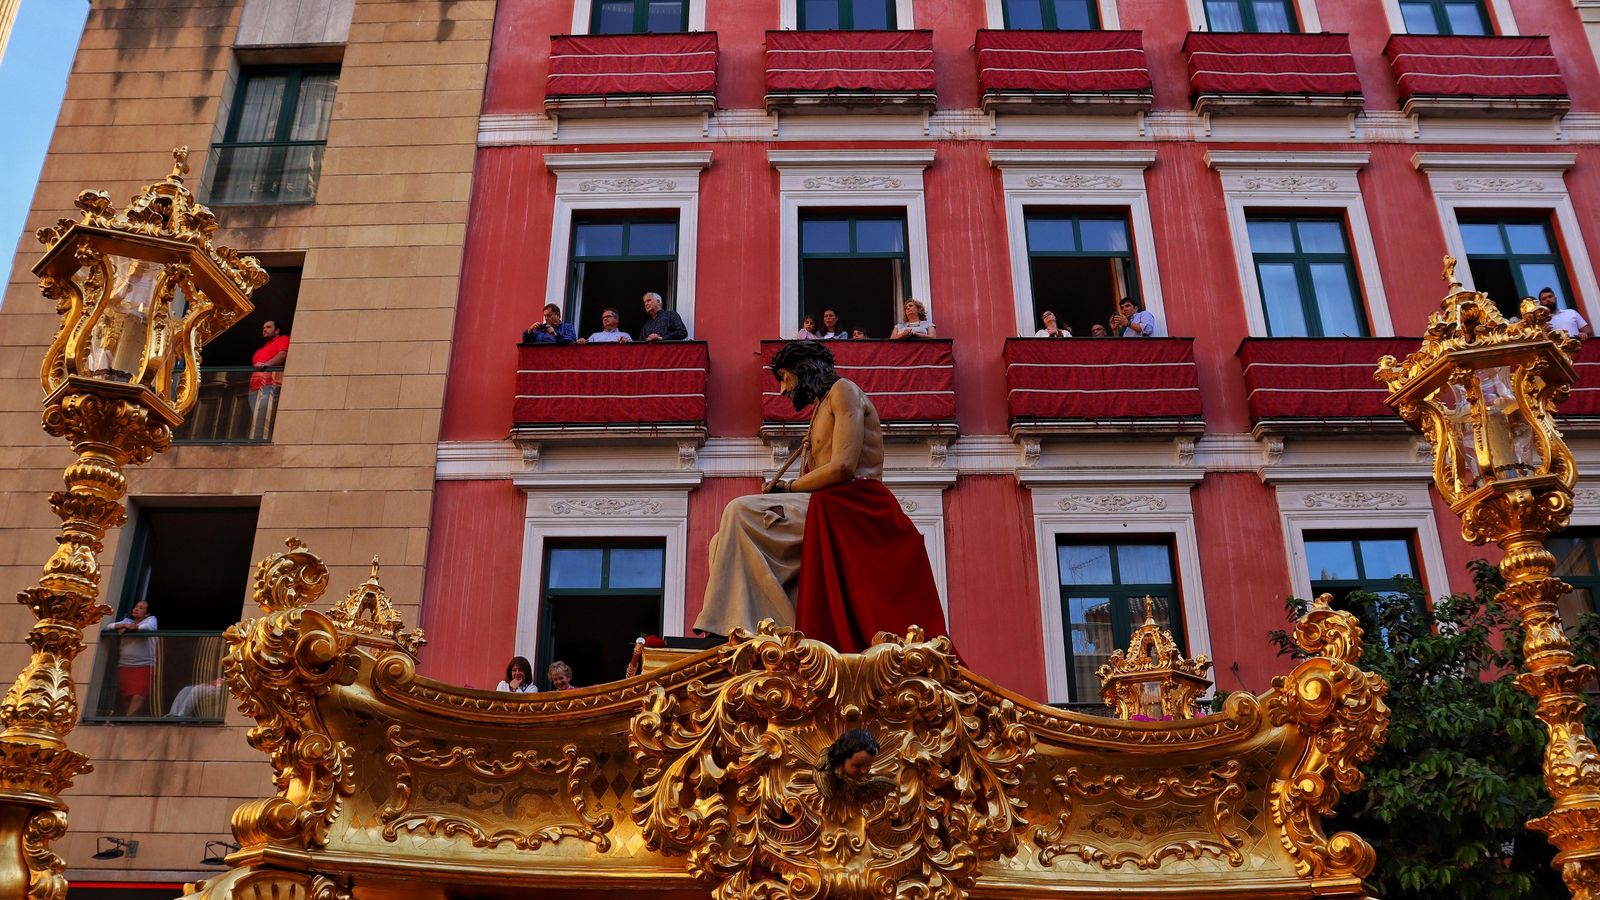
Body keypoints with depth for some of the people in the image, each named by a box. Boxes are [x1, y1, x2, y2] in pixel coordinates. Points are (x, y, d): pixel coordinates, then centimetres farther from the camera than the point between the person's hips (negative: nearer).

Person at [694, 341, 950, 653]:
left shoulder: (843, 390, 3)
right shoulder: (819, 413, 31)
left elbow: (843, 467, -13)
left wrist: (786, 488, -3)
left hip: (849, 508, -9)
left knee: (741, 512, -22)